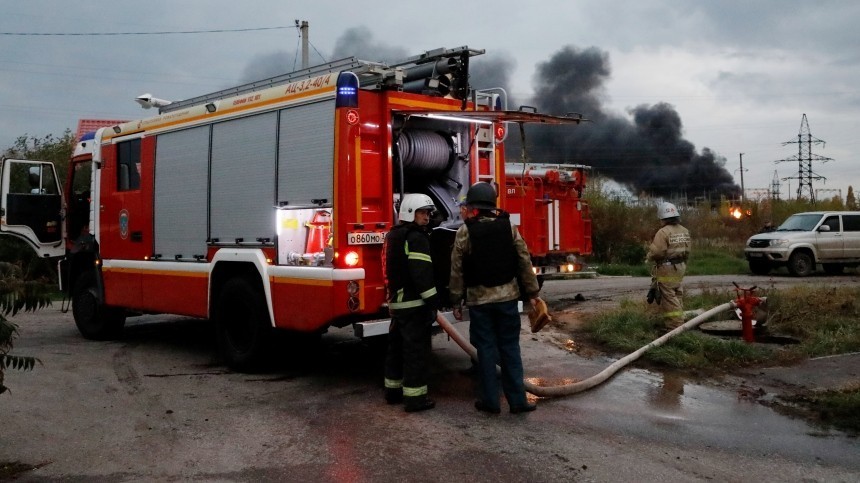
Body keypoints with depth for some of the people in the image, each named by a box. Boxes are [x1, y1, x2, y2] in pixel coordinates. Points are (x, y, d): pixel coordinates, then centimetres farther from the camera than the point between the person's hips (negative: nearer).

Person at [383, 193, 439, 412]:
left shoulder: (393, 235, 16)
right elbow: (422, 273, -22)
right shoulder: (416, 237, -15)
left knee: (397, 347, 17)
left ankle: (393, 390, 26)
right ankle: (415, 397, -3)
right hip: (414, 304, -10)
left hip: (396, 302, 10)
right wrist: (432, 302, -21)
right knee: (417, 351, -5)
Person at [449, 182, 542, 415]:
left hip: (479, 299, -2)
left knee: (486, 349, 6)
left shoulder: (465, 231, -6)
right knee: (510, 347, 9)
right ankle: (517, 399, 9)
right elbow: (525, 261, 1)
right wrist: (533, 292, 8)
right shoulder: (508, 226, 0)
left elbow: (457, 271, -5)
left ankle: (490, 400, 11)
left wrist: (456, 302, 3)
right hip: (507, 296, 2)